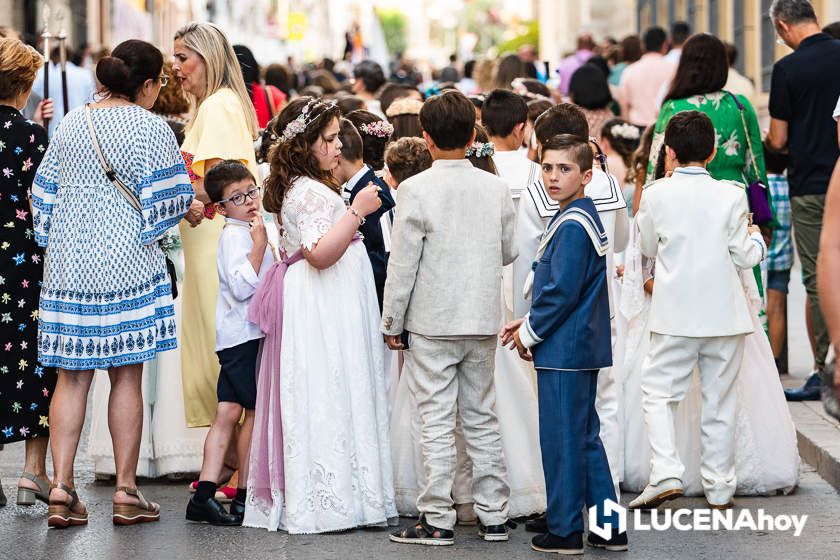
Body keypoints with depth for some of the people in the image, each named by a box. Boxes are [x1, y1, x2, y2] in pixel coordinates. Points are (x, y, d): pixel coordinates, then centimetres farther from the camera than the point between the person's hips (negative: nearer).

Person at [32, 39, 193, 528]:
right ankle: (127, 493, 6)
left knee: (72, 376, 6)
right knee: (127, 375, 3)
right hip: (127, 263, -4)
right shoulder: (151, 128, -8)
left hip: (69, 263, 4)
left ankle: (61, 488, 0)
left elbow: (43, 194, 11)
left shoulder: (71, 125, 8)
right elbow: (170, 196, -8)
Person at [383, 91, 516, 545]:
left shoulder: (416, 190, -13)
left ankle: (437, 520, 2)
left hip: (431, 323, -4)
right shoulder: (496, 188, 1)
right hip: (482, 321, 4)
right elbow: (509, 252, 10)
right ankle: (493, 515, 15)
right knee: (482, 419, 13)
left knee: (437, 424, 0)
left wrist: (391, 322, -2)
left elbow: (402, 264, -11)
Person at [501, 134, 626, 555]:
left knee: (562, 440, -2)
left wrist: (529, 333, -9)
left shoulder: (571, 226, -18)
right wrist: (529, 323, 12)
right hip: (582, 347, 10)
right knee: (585, 438, 15)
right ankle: (609, 528, 19)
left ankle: (565, 532, 6)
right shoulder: (585, 217, 13)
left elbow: (562, 292, -21)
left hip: (564, 350, -10)